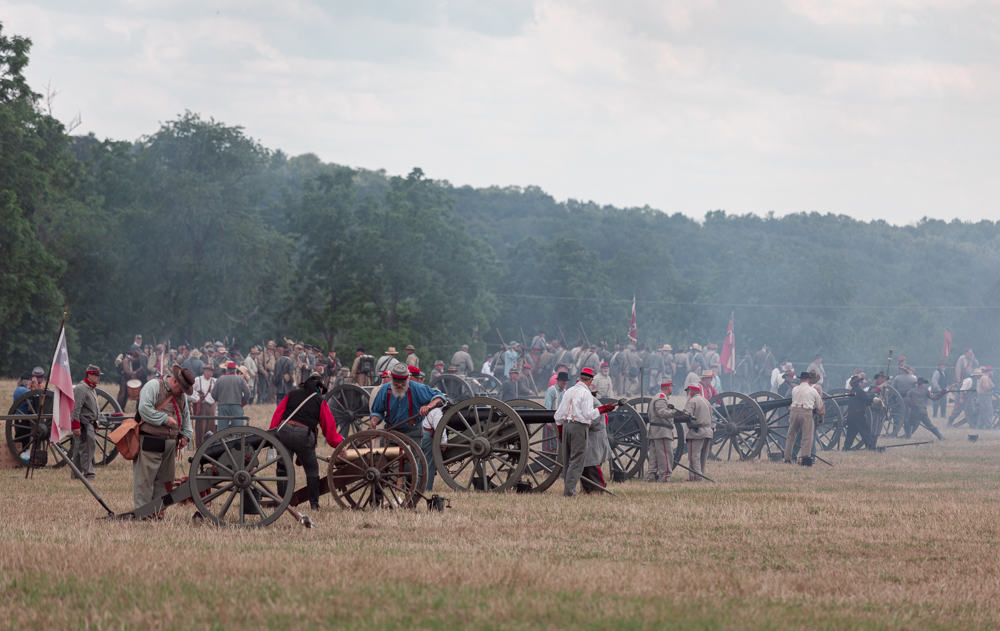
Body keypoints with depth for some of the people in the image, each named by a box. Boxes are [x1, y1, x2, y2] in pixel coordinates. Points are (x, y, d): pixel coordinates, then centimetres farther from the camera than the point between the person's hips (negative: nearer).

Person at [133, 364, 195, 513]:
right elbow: (144, 409, -18)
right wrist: (165, 419, -17)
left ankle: (158, 511, 16)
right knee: (145, 478, -6)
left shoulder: (181, 394, 17)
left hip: (170, 443, 8)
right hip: (150, 444, -8)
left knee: (164, 479, 9)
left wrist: (185, 434, 13)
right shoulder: (153, 386, -8)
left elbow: (186, 415, 27)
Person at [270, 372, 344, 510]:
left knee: (283, 467, 16)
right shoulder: (320, 402, 12)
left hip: (284, 431, 2)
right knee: (312, 469, 15)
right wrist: (339, 443, 24)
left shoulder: (292, 395, 19)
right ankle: (314, 503, 12)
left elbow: (277, 415, 11)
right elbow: (329, 427, 13)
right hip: (304, 435, -2)